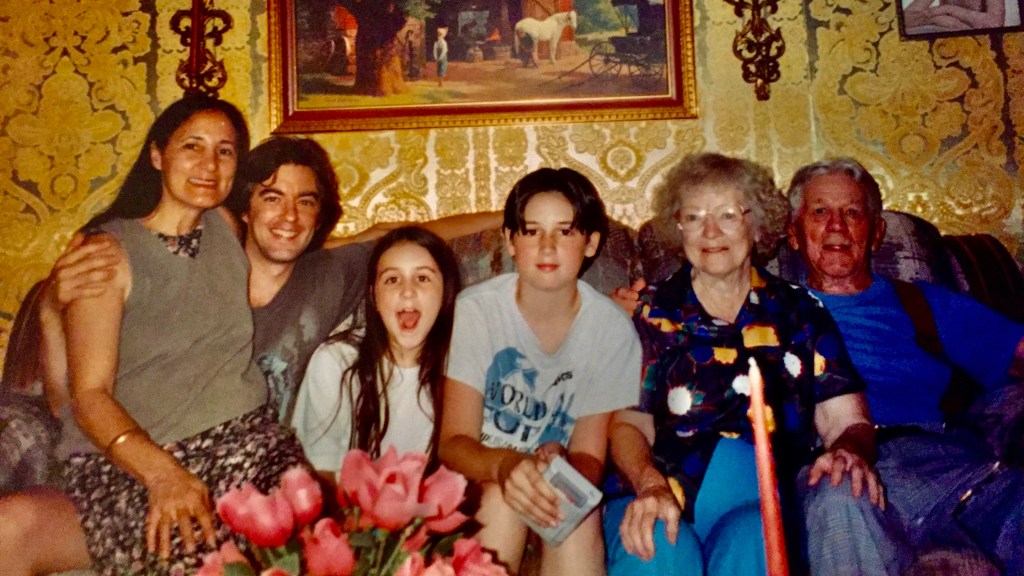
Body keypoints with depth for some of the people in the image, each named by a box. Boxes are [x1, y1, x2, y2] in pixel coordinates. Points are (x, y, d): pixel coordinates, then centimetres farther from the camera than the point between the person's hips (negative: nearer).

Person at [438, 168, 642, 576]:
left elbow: (590, 457, -7)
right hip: (478, 480, 0)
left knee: (579, 520, -30)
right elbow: (453, 443, -16)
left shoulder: (612, 329, -9)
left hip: (560, 479, 1)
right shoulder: (474, 310, -13)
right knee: (502, 500, -31)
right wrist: (504, 465, -39)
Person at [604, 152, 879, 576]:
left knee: (753, 540, -33)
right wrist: (650, 484, -19)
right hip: (656, 499, 0)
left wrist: (850, 451, -16)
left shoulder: (801, 314, 14)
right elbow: (628, 423, 2)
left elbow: (848, 420, 8)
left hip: (761, 507, 1)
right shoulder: (652, 310, 10)